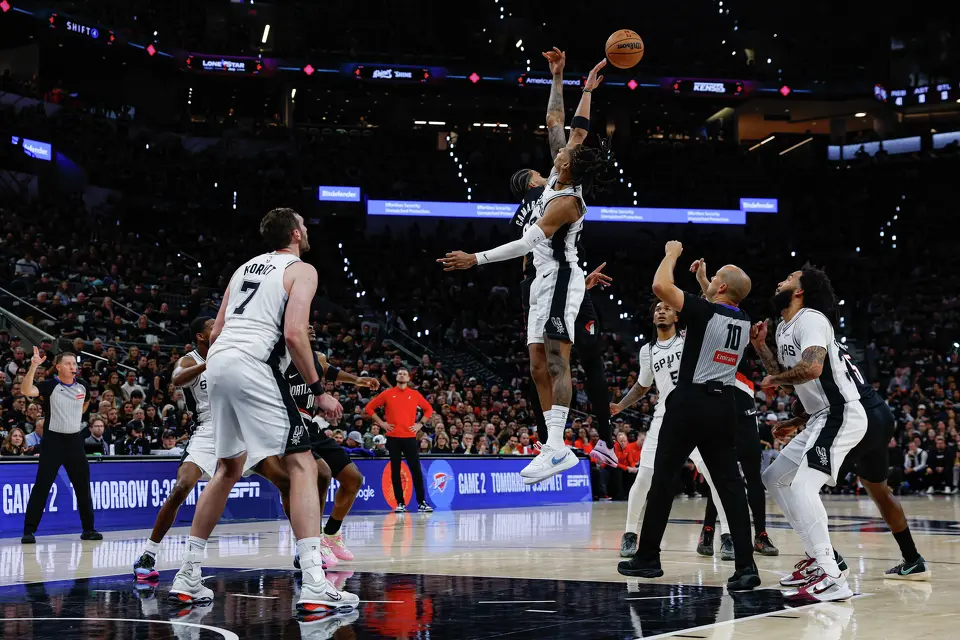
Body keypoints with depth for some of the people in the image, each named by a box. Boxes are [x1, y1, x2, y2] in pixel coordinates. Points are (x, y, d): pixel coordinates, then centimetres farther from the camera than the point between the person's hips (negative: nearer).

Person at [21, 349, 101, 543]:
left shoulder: (82, 386, 5)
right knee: (42, 486, -7)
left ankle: (88, 529, 21)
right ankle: (29, 530, -3)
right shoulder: (50, 385, -9)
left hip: (75, 440, 5)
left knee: (83, 486, 10)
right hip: (53, 440, -5)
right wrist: (33, 366, -38)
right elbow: (26, 390, -30)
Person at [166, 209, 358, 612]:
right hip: (254, 365, -7)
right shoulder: (301, 270, 4)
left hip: (217, 361, 8)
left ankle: (187, 578, 24)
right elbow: (294, 334, -9)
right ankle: (315, 586, -17)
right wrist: (318, 391, -3)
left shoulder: (246, 267, 26)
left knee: (229, 470, 22)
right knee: (301, 465, -6)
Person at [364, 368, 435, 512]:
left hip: (410, 437, 0)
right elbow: (369, 408, 8)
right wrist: (381, 423, 0)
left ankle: (421, 502, -1)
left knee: (416, 469, -5)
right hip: (393, 438, 0)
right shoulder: (387, 394, 4)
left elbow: (428, 409, 17)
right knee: (395, 471, 2)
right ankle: (400, 503, 7)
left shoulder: (415, 394, 7)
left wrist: (420, 424, 5)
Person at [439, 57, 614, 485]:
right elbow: (578, 131, 23)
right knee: (539, 366, 4)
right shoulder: (563, 180, 8)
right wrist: (587, 90, 27)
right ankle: (554, 445, 2)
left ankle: (557, 447, -27)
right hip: (546, 282, 10)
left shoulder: (566, 202, -17)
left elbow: (527, 243, -22)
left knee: (556, 361, -18)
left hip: (560, 280, -10)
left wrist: (476, 259, -22)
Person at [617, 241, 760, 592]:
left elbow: (661, 286, -20)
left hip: (690, 403, -6)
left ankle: (647, 558, 15)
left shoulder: (705, 311, -13)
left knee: (663, 478, 7)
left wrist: (672, 255, -4)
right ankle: (746, 565, -11)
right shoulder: (745, 322, 9)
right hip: (724, 405, 6)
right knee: (729, 482, 1)